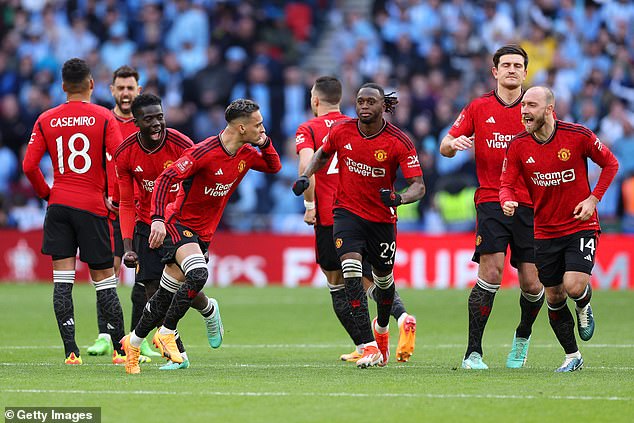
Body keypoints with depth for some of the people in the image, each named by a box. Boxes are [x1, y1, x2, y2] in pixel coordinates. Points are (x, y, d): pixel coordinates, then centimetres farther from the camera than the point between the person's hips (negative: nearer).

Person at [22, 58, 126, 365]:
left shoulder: (46, 120, 4)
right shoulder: (103, 118, -3)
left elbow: (29, 165, -1)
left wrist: (46, 193, 13)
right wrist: (113, 196, 2)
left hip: (59, 204, 2)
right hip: (93, 207, -2)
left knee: (62, 280, 1)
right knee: (104, 279, 5)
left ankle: (71, 351, -6)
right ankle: (121, 349, 9)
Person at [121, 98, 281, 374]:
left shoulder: (246, 154, 0)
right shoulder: (205, 152, -23)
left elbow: (274, 167, 19)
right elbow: (166, 179, -24)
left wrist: (265, 143, -2)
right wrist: (158, 218, -35)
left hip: (204, 233, 7)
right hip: (179, 224, -7)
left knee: (168, 293, 7)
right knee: (198, 275, -29)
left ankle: (133, 342, 22)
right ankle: (166, 333, -15)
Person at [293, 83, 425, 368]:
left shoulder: (399, 142, -16)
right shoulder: (341, 131, -7)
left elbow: (418, 185, -17)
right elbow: (323, 154, 15)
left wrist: (399, 198, -37)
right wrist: (306, 176, -1)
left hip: (382, 216, 0)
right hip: (347, 212, 0)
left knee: (383, 278, 15)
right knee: (351, 270, -22)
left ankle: (382, 327, 51)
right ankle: (370, 346, -25)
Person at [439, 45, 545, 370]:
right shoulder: (478, 108, 8)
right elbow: (445, 147, 10)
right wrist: (454, 143, -13)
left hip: (530, 205, 1)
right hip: (491, 201, -1)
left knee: (532, 285, -1)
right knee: (491, 272, -18)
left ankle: (523, 335, 31)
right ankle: (473, 353, -13)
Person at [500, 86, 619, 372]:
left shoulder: (578, 136, -12)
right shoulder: (518, 146, -5)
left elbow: (610, 163, 1)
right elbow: (507, 184, -2)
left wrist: (593, 199, -8)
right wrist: (507, 201, -26)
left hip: (581, 227, -3)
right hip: (545, 231, 3)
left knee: (574, 286, -21)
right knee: (554, 298, 5)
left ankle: (584, 306, 16)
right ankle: (572, 356, 22)